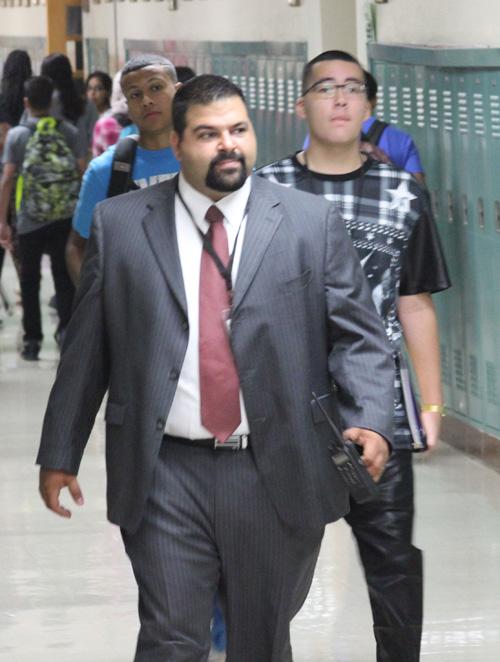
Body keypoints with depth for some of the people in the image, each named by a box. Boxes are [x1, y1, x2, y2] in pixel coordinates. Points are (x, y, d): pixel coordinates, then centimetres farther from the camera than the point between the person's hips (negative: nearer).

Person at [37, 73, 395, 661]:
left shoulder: (312, 223, 3)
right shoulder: (119, 225, 4)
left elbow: (359, 337, 2)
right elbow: (85, 349, 8)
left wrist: (369, 420, -15)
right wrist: (59, 455, 8)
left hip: (278, 475, 1)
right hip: (163, 475, 0)